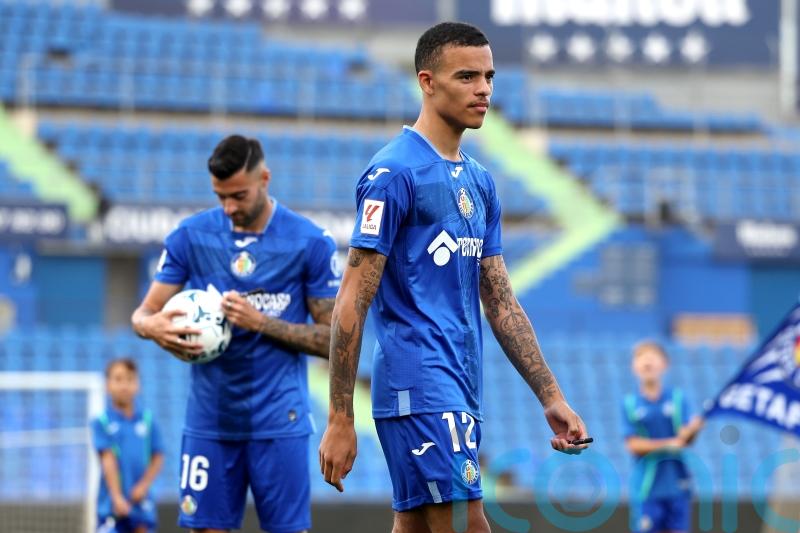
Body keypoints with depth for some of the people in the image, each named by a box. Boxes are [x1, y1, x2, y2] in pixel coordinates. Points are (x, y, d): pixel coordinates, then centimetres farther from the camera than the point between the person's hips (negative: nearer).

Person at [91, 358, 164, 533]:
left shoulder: (147, 420, 5)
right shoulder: (102, 422, -3)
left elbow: (158, 458, 6)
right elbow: (108, 459, -9)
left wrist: (144, 485, -8)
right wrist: (116, 497, -17)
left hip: (141, 501, 3)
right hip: (112, 504, -3)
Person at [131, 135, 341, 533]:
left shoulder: (310, 243, -3)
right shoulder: (191, 235, 4)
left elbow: (332, 339, -2)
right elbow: (144, 314, 5)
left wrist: (261, 322, -16)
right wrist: (153, 326, -20)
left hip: (278, 421, -2)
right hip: (209, 418, 2)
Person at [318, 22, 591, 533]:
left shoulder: (479, 182, 17)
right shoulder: (395, 172, -9)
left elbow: (501, 303, 20)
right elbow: (352, 304, -11)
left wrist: (552, 398, 14)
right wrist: (340, 422, -14)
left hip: (462, 392, 8)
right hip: (421, 387, -8)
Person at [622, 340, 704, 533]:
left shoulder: (677, 398, 1)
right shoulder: (630, 404, -1)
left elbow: (684, 438, -7)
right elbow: (634, 445, -5)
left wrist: (693, 429, -29)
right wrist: (668, 444, -16)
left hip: (677, 483, 1)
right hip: (647, 486, -1)